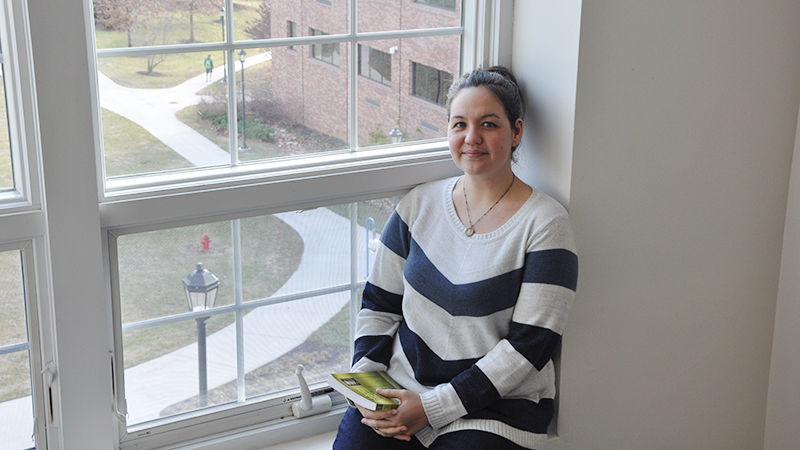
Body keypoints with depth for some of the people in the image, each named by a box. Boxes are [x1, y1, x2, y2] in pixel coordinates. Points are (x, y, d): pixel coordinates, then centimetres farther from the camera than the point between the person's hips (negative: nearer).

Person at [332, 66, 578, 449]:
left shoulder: (545, 223, -9)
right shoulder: (420, 203, 6)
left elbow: (530, 345, -12)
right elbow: (379, 302, 12)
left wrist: (433, 407, -15)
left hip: (496, 403, -3)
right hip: (399, 387, 3)